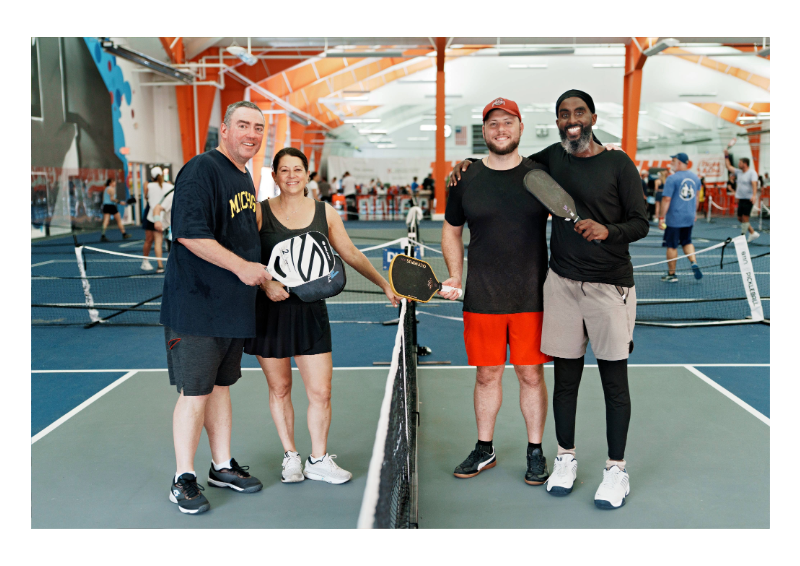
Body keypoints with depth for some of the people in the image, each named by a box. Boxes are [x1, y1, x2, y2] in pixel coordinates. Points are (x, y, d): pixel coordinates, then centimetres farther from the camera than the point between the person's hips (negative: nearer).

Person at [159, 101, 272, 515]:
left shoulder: (246, 178, 16)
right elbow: (189, 234, -23)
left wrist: (264, 276, 17)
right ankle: (183, 480, 13)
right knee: (194, 393, -1)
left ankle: (222, 466, 29)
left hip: (234, 307, 9)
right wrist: (241, 266, -21)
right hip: (196, 306, -9)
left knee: (220, 386, 17)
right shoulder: (201, 170, -13)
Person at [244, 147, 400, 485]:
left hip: (310, 311, 2)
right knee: (279, 389, 9)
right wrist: (265, 282, -22)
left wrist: (384, 284, 9)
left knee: (320, 392, 1)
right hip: (270, 312, -1)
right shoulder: (260, 212, -2)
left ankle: (319, 460, 20)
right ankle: (291, 456, 28)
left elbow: (351, 255, 12)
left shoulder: (325, 213, 6)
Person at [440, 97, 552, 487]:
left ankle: (535, 452, 21)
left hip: (532, 297, -1)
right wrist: (455, 278, 4)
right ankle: (484, 450, 26)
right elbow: (451, 231, 15)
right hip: (481, 298, 1)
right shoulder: (466, 180, 5)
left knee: (531, 374, 5)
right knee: (487, 375, 10)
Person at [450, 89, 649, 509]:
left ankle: (616, 468, 14)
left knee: (614, 379, 1)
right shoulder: (552, 158, 10)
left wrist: (607, 231, -22)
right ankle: (565, 457, 24)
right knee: (566, 376, 8)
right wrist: (470, 163, 15)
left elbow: (640, 223, -2)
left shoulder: (618, 163, 0)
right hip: (563, 281, 3)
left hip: (610, 284, -3)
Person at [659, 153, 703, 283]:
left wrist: (662, 217, -12)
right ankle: (694, 263, 1)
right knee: (687, 242, 22)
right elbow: (696, 198, 16)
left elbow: (666, 199, -16)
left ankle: (671, 274, 10)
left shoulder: (672, 178, -14)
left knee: (671, 246, 3)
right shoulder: (695, 177, 6)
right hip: (689, 218, 6)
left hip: (674, 219, -6)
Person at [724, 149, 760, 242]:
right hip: (740, 199, 8)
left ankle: (742, 237, -1)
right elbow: (728, 166, 21)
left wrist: (754, 195, -36)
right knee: (740, 218, 9)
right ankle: (753, 233, 22)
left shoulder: (752, 173, -10)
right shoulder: (739, 172, 11)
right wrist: (727, 156, 14)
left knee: (745, 218, -8)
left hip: (748, 199, -8)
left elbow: (754, 184, -23)